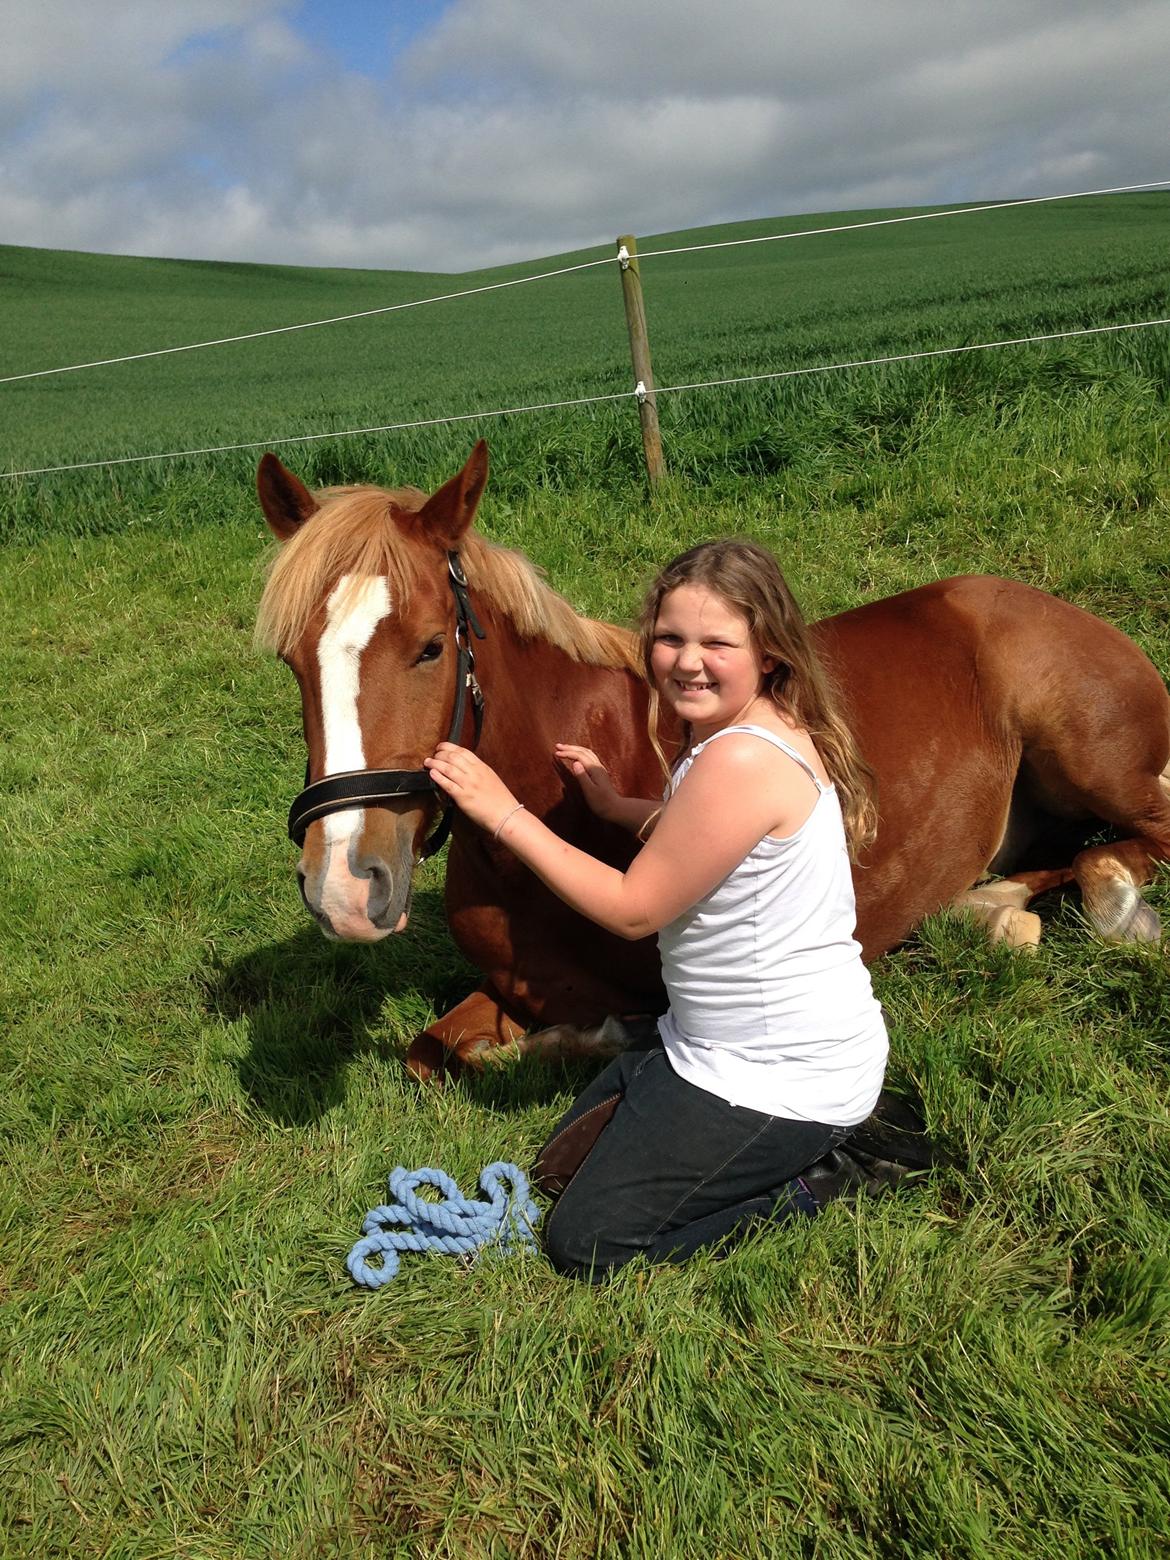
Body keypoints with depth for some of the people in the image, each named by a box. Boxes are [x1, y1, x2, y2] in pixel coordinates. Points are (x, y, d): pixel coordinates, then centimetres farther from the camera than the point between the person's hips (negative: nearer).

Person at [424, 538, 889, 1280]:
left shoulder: (743, 759, -28)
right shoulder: (729, 733, 2)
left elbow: (633, 909, -20)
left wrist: (505, 813, -16)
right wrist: (618, 805, 9)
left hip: (785, 1079, -10)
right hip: (715, 1044, 10)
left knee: (584, 1242, -1)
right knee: (568, 1160, 22)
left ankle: (796, 1195, 5)